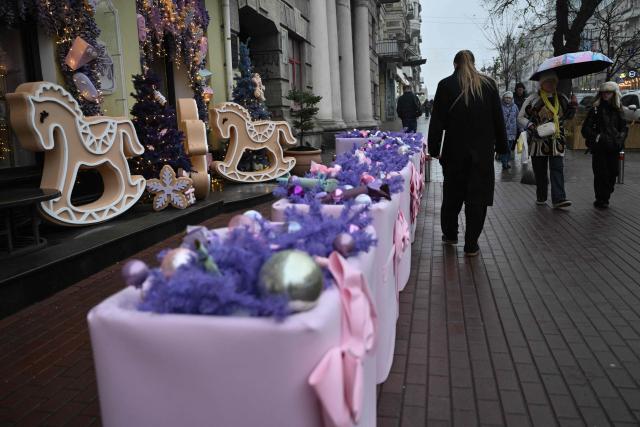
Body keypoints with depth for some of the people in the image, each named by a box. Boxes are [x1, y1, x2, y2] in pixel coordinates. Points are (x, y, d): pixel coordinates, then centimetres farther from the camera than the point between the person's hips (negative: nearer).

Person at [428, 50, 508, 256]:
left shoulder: (446, 85, -2)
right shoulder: (489, 84, 3)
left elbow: (437, 121, -4)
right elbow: (498, 118, 5)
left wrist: (434, 149, 2)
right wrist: (501, 145, 11)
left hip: (455, 150, 0)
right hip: (483, 151, 0)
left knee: (452, 193, 16)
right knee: (477, 196, 4)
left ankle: (450, 234, 29)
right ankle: (471, 245, 6)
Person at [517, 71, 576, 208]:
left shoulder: (562, 98, 11)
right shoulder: (533, 99, -3)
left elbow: (567, 116, 25)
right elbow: (521, 117, 0)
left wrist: (572, 109, 3)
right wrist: (531, 127, -16)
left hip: (557, 141, 3)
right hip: (538, 141, -2)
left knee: (557, 170, -6)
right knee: (540, 171, 6)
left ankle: (559, 199, -10)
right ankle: (541, 197, 20)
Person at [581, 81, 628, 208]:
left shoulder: (618, 110, 13)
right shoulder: (595, 109, 0)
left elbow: (624, 128, 19)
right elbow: (586, 129, -3)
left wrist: (620, 138, 1)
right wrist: (597, 137, -14)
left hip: (613, 148, 4)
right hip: (599, 148, -4)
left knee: (612, 174, 4)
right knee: (601, 174, -4)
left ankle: (605, 199, 17)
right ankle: (600, 200, 8)